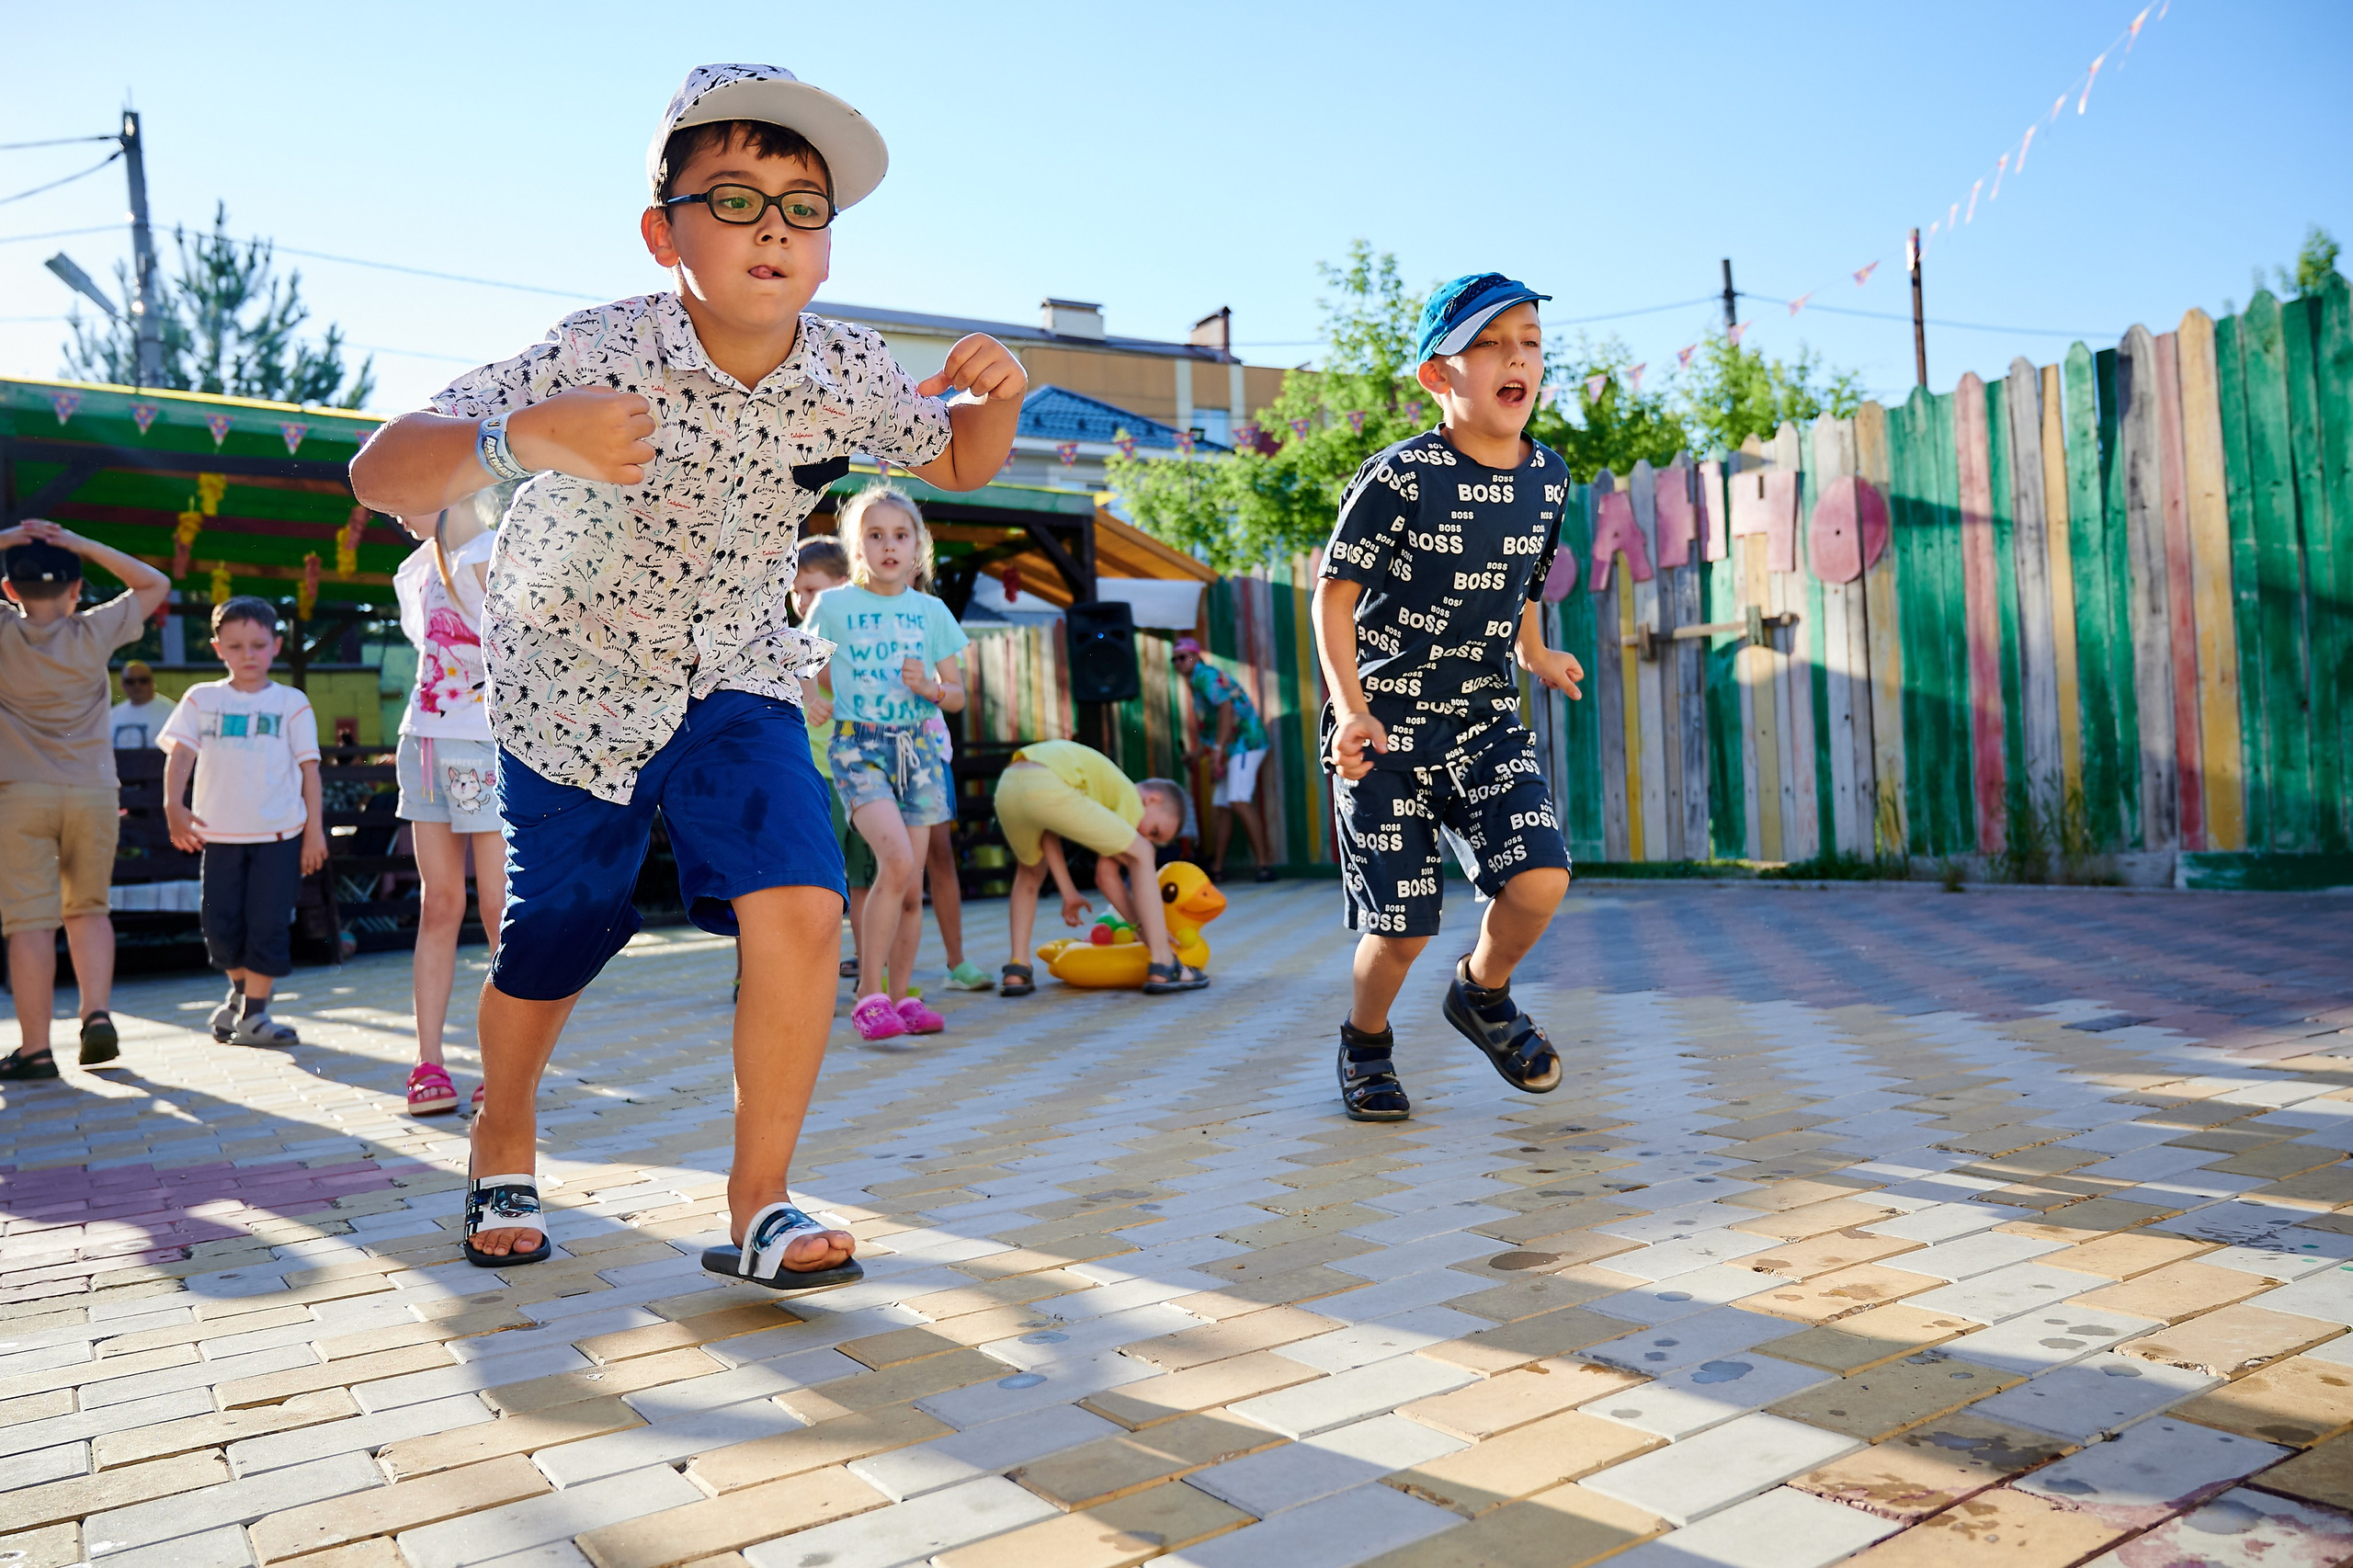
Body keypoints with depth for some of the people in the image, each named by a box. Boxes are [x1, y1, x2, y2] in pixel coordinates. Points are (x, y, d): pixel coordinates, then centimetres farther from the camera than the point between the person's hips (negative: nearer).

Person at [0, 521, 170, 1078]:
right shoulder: (94, 633, -1)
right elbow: (155, 584, 12)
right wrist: (82, 545, 4)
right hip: (94, 793, 1)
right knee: (88, 908, 16)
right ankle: (97, 1014, 2)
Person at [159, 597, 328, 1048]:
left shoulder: (291, 703, 4)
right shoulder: (201, 699, 7)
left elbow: (308, 768, 4)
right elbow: (180, 754, -1)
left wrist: (314, 829, 0)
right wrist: (174, 805, -18)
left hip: (279, 833, -2)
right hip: (219, 832, 2)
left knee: (267, 924, -2)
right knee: (220, 926, 6)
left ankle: (253, 1012, 9)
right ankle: (239, 989, 32)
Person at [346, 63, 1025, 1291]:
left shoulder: (847, 376, -15)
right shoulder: (598, 356, -25)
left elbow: (959, 463, 4)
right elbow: (381, 475, -29)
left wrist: (993, 395, -20)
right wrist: (520, 439, -50)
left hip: (733, 679, 2)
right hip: (573, 689, -2)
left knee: (800, 910, -20)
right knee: (548, 954, 10)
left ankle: (758, 1208, -3)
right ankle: (503, 1146, 44)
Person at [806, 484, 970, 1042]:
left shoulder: (931, 611, 8)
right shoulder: (833, 605, 1)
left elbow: (957, 695, 11)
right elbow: (817, 681, 10)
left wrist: (929, 688, -9)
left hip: (917, 749, 4)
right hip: (858, 747, -3)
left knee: (912, 886, 3)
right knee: (897, 859, -23)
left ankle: (900, 996, 17)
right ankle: (869, 992, -13)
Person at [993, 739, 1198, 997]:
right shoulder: (1131, 798, 16)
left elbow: (1046, 829, 27)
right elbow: (1106, 874, 10)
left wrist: (1068, 892, 27)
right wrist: (1142, 925, 18)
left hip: (1006, 787, 8)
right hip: (1046, 789, -8)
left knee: (1031, 873, 35)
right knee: (1140, 855, 7)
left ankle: (1016, 971, 22)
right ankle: (1161, 968, 2)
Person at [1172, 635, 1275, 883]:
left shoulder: (1206, 675, -7)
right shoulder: (1198, 682, 23)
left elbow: (1226, 707, -21)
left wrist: (1218, 749, -24)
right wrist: (1199, 751, 24)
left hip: (1246, 742, -11)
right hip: (1234, 748, 11)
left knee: (1239, 802, -20)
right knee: (1221, 806, 8)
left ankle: (1264, 864, -22)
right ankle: (1216, 868, 12)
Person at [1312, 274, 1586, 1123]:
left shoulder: (1549, 477, 4)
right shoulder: (1399, 476, -13)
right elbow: (1335, 594, -10)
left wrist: (1537, 655, 11)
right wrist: (1349, 707, -19)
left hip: (1484, 719, 5)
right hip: (1385, 728, -4)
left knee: (1541, 877, -15)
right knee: (1403, 925, -2)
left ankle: (1482, 993, 18)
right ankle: (1365, 1042, 29)